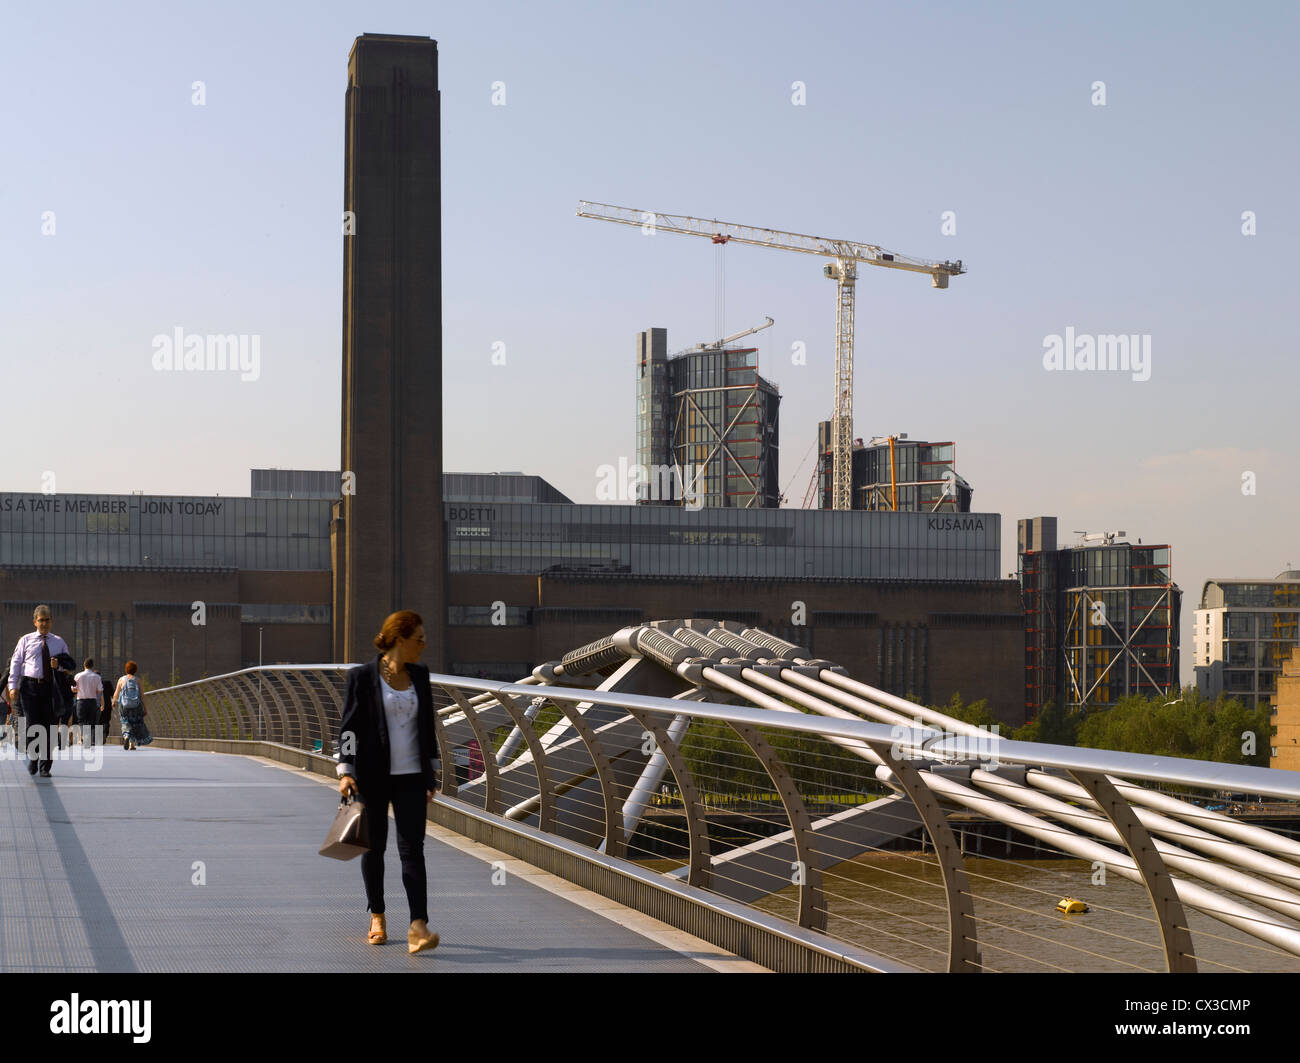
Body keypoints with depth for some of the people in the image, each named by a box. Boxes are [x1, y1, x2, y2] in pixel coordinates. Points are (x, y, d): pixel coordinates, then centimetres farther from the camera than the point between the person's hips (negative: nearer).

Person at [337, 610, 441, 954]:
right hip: (372, 775, -3)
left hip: (411, 776, 3)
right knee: (374, 847, 9)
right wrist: (345, 772, -15)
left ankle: (418, 928, -19)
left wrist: (432, 772, 14)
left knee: (412, 848, -8)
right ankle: (377, 916, 28)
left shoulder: (419, 675, 9)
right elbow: (348, 726, -6)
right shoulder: (362, 676, -5)